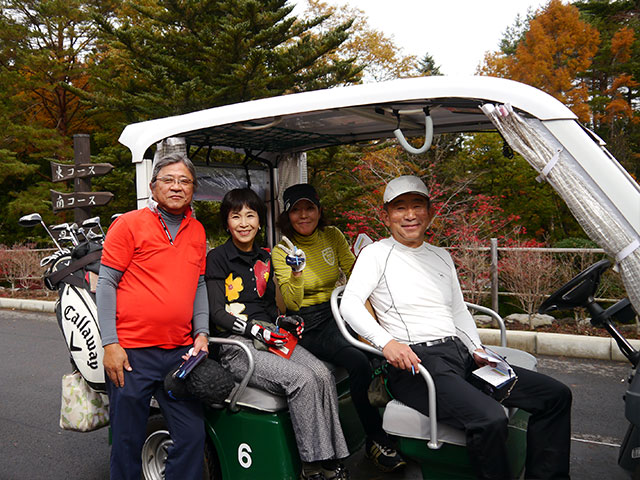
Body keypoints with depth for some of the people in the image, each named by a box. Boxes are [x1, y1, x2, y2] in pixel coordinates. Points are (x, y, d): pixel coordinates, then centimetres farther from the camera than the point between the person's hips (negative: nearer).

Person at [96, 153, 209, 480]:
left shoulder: (197, 232, 12)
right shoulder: (129, 224, -2)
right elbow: (106, 282, -4)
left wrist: (201, 332, 6)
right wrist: (110, 343, -10)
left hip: (181, 352, 4)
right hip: (132, 353, -4)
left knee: (192, 437, 6)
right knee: (128, 442, 7)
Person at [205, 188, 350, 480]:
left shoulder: (264, 259, 19)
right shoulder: (216, 259, 1)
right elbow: (217, 313, -7)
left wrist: (283, 321, 3)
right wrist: (255, 330, -20)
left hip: (270, 337, 6)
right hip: (236, 346, -5)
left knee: (322, 374, -22)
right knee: (302, 380, -27)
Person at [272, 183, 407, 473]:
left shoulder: (332, 236, 6)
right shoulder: (282, 252, -4)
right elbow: (292, 302, -12)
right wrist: (297, 271, -28)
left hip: (335, 313, 4)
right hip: (306, 324, -4)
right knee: (358, 361, -29)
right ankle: (375, 440, -11)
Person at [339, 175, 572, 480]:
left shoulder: (441, 257, 23)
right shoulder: (377, 253, 3)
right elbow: (349, 304, -11)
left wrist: (477, 349, 10)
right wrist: (386, 341, -27)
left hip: (460, 354, 7)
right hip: (415, 361, -7)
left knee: (556, 395, 1)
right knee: (490, 419, -31)